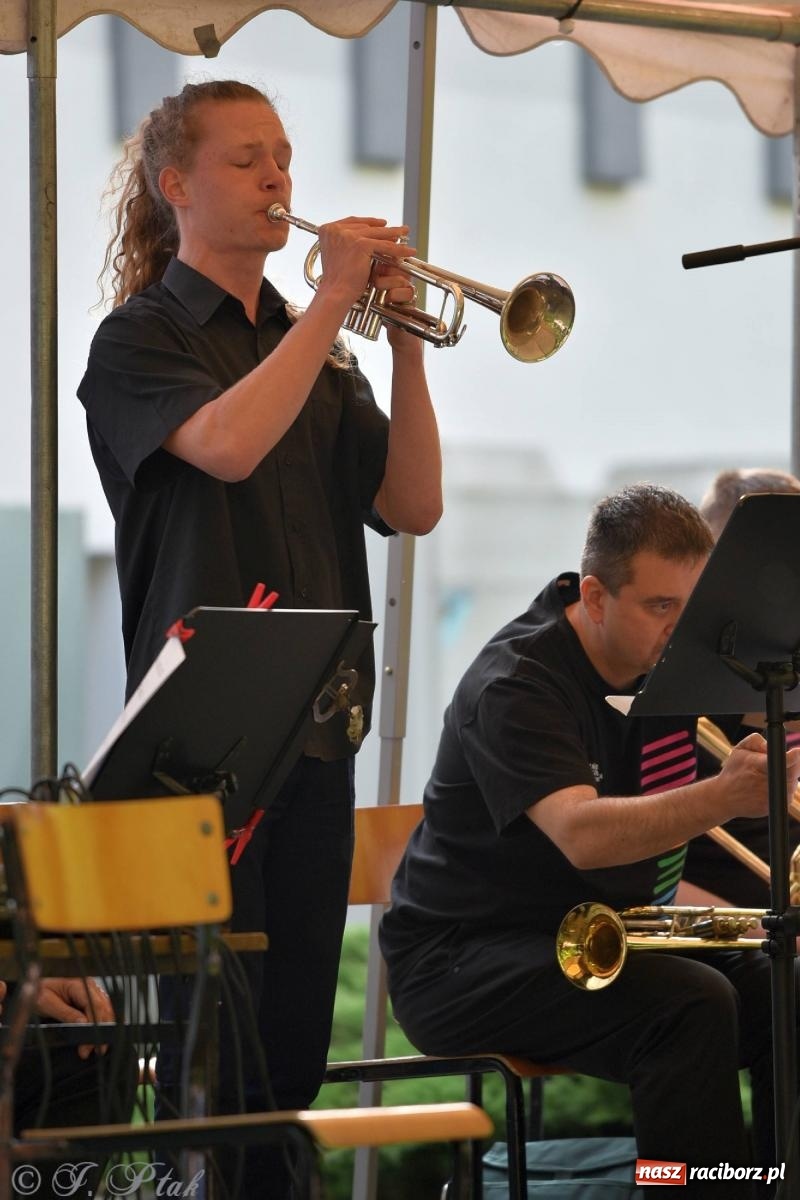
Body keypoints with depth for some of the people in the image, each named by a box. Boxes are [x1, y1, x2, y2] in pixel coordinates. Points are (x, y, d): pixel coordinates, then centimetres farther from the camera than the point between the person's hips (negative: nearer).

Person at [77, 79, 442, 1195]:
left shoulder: (317, 348, 17)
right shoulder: (141, 339, 0)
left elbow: (410, 506, 8)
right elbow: (227, 444, -21)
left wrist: (406, 347, -3)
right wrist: (335, 302, -16)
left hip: (317, 722, 6)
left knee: (297, 1031, 6)